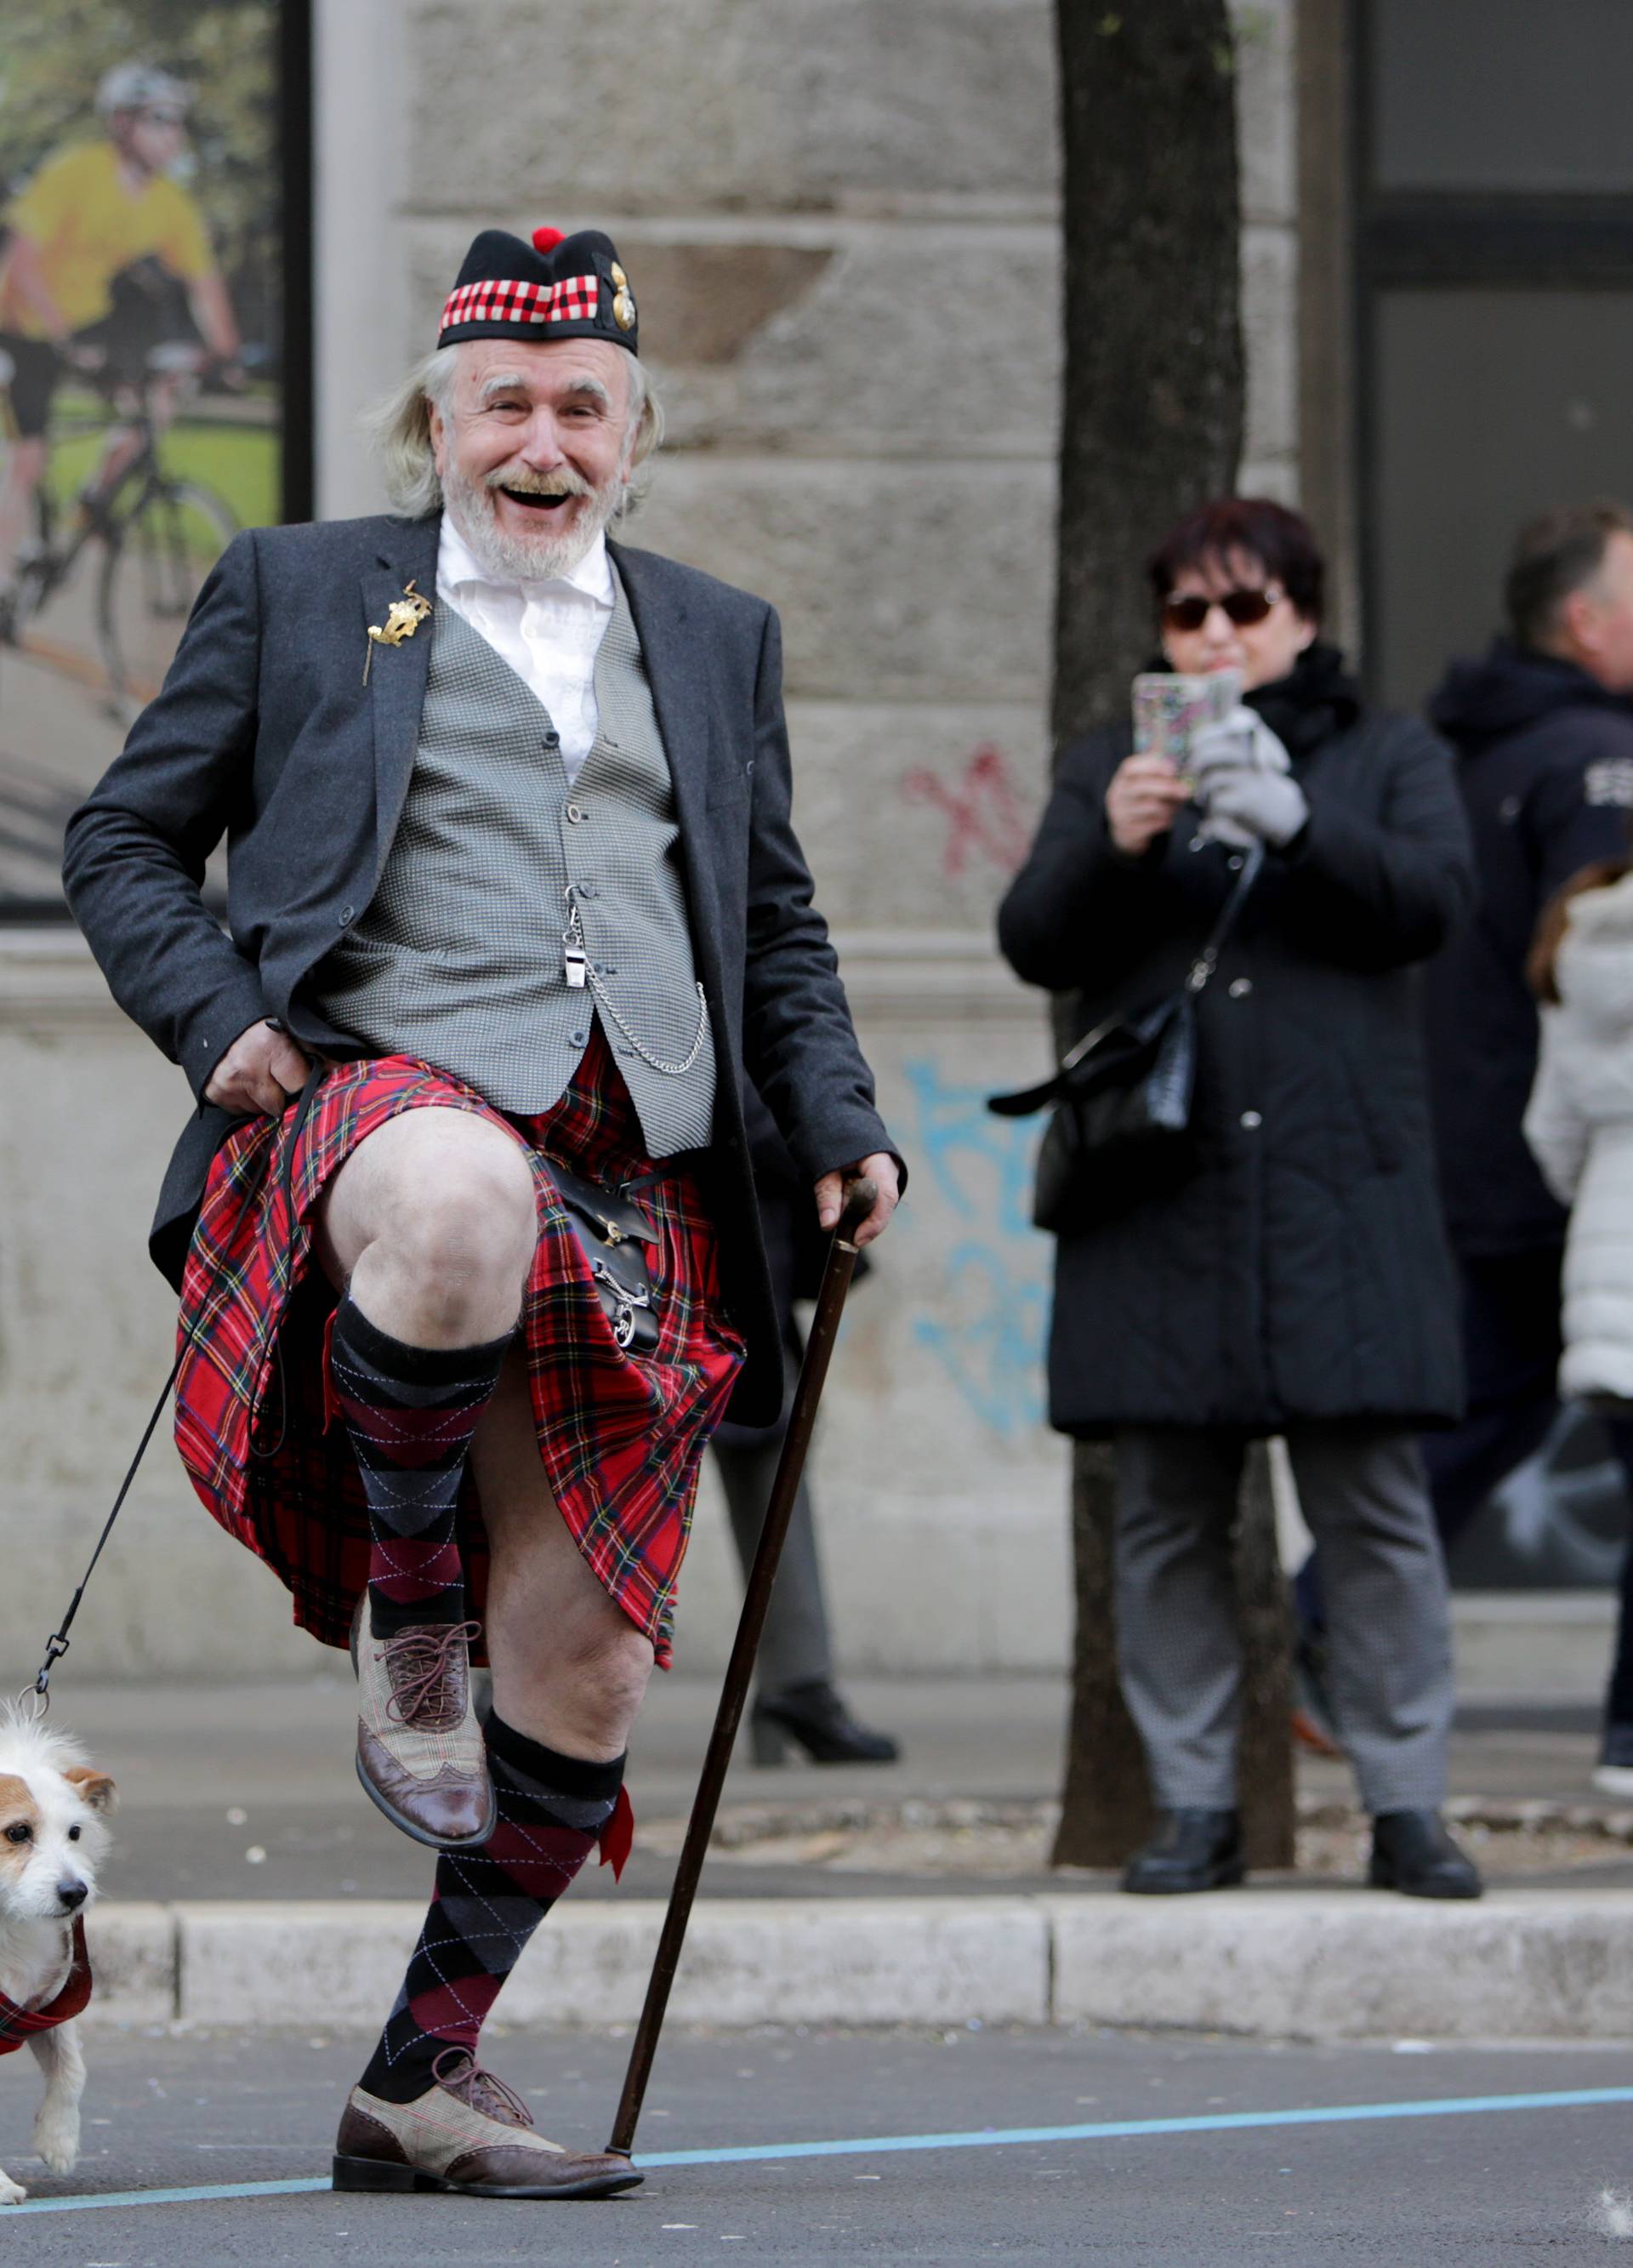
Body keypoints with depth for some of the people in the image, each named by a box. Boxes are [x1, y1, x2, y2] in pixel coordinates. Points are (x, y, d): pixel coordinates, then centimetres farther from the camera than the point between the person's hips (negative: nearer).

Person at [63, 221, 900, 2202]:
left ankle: (420, 2081, 15)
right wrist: (216, 1019, -5)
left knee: (583, 1678, 0)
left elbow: (775, 923, 29)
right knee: (464, 1210, -43)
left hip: (630, 1190, 4)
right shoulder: (298, 592, 13)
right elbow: (123, 843, 13)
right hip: (387, 1090, -4)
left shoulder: (716, 638, 23)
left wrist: (837, 1128, 12)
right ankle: (406, 1606, -16)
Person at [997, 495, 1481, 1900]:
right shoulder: (1103, 772, 17)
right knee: (1169, 1519, 1)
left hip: (1339, 1193, -1)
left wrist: (1293, 822, -20)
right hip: (1163, 1194, 2)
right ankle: (1195, 1808, 6)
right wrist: (1114, 845, -15)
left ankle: (1406, 1806, -2)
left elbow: (1430, 899, -4)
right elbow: (1037, 943, 5)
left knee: (1375, 1506, -6)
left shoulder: (1389, 760, 14)